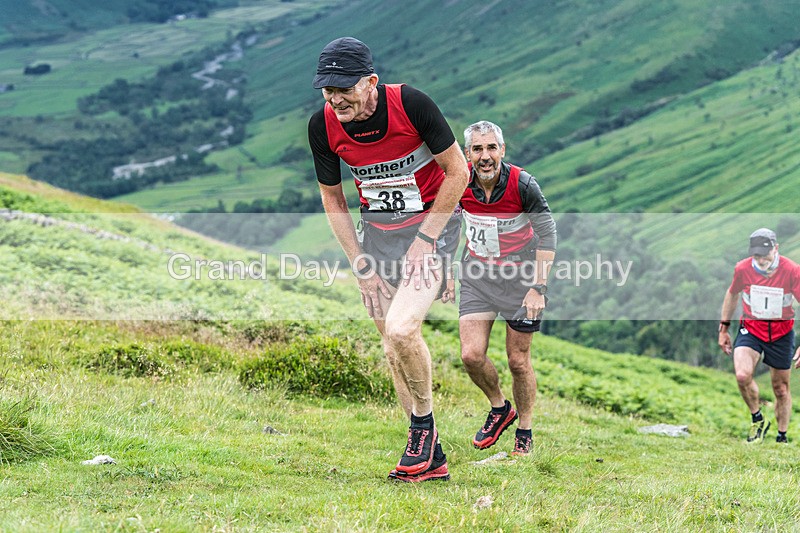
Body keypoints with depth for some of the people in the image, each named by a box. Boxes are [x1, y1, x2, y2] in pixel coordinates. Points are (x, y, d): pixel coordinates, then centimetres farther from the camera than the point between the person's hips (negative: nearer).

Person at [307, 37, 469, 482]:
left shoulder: (411, 104, -23)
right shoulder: (323, 126, -11)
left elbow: (457, 172, -12)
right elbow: (332, 196, 5)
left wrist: (424, 239, -14)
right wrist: (359, 260, 0)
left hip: (432, 221, -5)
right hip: (376, 229, 5)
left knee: (402, 330, -23)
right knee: (393, 345, 6)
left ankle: (424, 426, 2)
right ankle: (432, 460, 17)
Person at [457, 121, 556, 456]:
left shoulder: (522, 184, -20)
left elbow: (547, 234, -15)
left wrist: (537, 288, -18)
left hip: (520, 274, -3)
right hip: (478, 274, 3)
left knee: (518, 360, 2)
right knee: (471, 355, -9)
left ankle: (524, 429, 23)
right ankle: (499, 408, 20)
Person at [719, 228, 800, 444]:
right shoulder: (742, 268, -12)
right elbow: (732, 294, 9)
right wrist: (724, 328, 12)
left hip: (781, 333, 0)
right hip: (750, 329, 1)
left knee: (781, 389, 9)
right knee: (742, 375, -24)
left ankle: (782, 437, 28)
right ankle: (757, 420, 1)